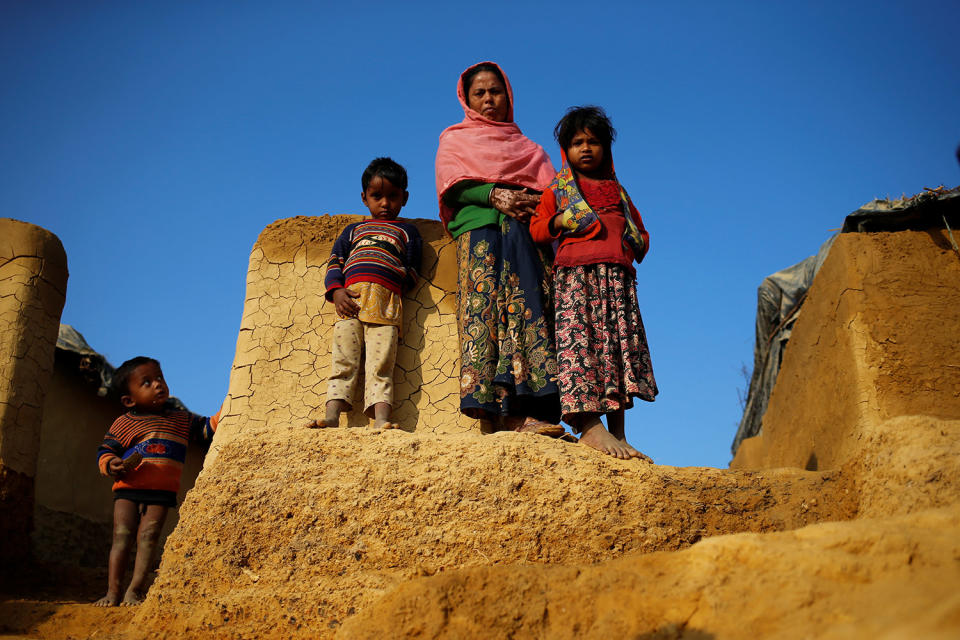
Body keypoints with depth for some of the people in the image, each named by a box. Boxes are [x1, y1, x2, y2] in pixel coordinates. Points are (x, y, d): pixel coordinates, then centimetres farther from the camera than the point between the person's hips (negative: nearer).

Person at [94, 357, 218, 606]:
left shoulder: (181, 420, 13)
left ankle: (133, 592, -6)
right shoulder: (124, 424, 5)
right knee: (122, 536, -7)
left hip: (161, 491, 1)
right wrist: (111, 465, -15)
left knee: (148, 537, -9)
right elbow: (104, 451, 7)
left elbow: (207, 428, 15)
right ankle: (112, 591, -4)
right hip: (128, 488, -1)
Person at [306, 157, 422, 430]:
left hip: (386, 301, -2)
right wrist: (337, 291, 0)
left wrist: (389, 275, 0)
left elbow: (411, 273, 17)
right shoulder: (353, 230, 31)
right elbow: (334, 262, 18)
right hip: (350, 300, 2)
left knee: (380, 364, -15)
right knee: (342, 360, -10)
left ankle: (381, 420, -29)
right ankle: (332, 416, -18)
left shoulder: (407, 231, 26)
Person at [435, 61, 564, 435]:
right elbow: (452, 187, 5)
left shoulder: (528, 147, 32)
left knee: (529, 305, -16)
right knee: (485, 306, -20)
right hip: (480, 226, -2)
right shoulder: (455, 139, 24)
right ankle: (502, 409, -30)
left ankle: (525, 408, -27)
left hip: (526, 229, 3)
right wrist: (495, 195, -12)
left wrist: (537, 203, -7)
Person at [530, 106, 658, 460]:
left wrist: (638, 242, 9)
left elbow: (640, 231, 31)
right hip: (576, 271, -4)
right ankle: (589, 425, -22)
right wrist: (560, 221, -8)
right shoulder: (557, 188, 17)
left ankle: (618, 434, 0)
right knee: (579, 338, -18)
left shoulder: (618, 192, 28)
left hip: (618, 275, 4)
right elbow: (537, 228, 11)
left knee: (621, 344, -2)